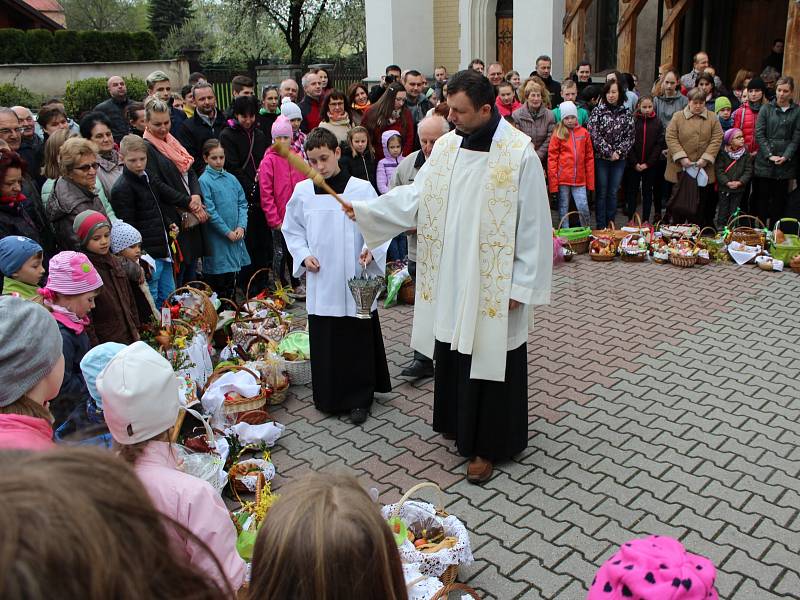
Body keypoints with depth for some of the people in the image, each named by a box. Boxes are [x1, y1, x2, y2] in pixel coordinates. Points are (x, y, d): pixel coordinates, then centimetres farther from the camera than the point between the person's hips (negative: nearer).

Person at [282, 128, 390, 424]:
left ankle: (360, 399, 19)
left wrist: (372, 251, -17)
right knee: (324, 341, 8)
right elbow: (291, 229, 15)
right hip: (320, 283, 2)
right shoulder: (302, 191, 3)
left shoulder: (361, 189, -6)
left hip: (355, 281, -2)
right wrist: (303, 255, 0)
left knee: (358, 340, 4)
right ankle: (329, 396, 25)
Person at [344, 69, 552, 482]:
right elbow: (414, 196, 5)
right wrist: (365, 210, -5)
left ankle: (489, 444, 21)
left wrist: (522, 284, -13)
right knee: (451, 349, 16)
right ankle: (460, 423, 38)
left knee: (489, 357, 5)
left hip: (493, 283, -6)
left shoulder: (520, 153, -14)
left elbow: (534, 224, -12)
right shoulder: (446, 146, 4)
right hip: (449, 277, 6)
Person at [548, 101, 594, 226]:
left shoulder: (584, 133, 8)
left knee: (583, 208, -4)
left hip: (579, 179, 2)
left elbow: (589, 157, 11)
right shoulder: (558, 134, 1)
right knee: (563, 209, 5)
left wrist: (590, 181, 7)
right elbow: (552, 158, -2)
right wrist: (553, 182, -8)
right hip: (563, 179, -1)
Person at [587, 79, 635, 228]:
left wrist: (619, 151, -11)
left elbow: (629, 136, 4)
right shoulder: (597, 111, -2)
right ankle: (601, 227, 7)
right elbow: (594, 135, -10)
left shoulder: (626, 113, 6)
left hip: (619, 159, 3)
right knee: (601, 193, 1)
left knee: (613, 193, 9)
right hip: (601, 158, -2)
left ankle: (611, 225, 17)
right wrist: (609, 152, -13)